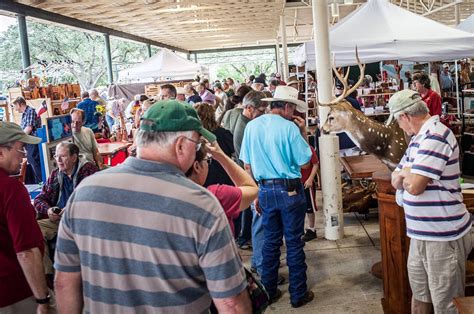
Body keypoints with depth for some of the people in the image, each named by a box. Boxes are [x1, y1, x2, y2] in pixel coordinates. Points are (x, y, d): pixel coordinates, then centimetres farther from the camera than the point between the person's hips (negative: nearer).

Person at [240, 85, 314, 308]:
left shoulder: (252, 126, 1)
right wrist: (304, 133, 0)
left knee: (271, 240, 16)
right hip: (289, 190, -4)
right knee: (294, 242, 6)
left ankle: (268, 291, 25)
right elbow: (305, 163, -9)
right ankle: (298, 294, 16)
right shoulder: (288, 127, -13)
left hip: (265, 190, 5)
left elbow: (247, 165, 6)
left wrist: (256, 193, 14)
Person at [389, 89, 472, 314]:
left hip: (442, 237, -9)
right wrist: (406, 174, -9)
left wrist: (404, 172, -6)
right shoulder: (419, 138, 12)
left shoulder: (435, 137, -20)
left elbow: (414, 186, -27)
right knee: (419, 295, 20)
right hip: (421, 234, 9)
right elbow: (396, 182, 14)